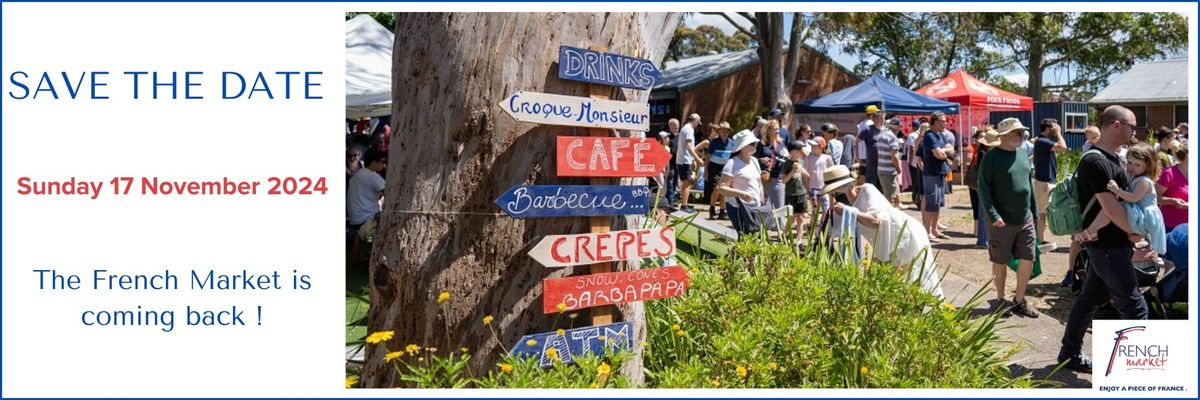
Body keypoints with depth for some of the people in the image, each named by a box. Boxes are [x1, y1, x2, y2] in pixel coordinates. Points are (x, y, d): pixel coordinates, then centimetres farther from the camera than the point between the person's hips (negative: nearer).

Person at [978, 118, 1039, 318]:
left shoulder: (1023, 154, 9)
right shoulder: (992, 157, -11)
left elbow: (1029, 183, 17)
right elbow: (984, 188, -13)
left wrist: (1034, 211, 15)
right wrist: (993, 215, -20)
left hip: (1025, 219, 6)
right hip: (1002, 221, -6)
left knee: (1028, 259, 6)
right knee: (1000, 262, 6)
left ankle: (1019, 300, 21)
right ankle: (1000, 300, 21)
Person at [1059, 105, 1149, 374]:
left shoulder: (1109, 158, 11)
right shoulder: (1097, 162, -21)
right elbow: (1111, 209, -24)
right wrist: (1135, 233, -10)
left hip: (1109, 244, 10)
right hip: (1108, 244, -10)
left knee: (1090, 297, 16)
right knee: (1134, 307, -4)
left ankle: (1070, 354, 26)